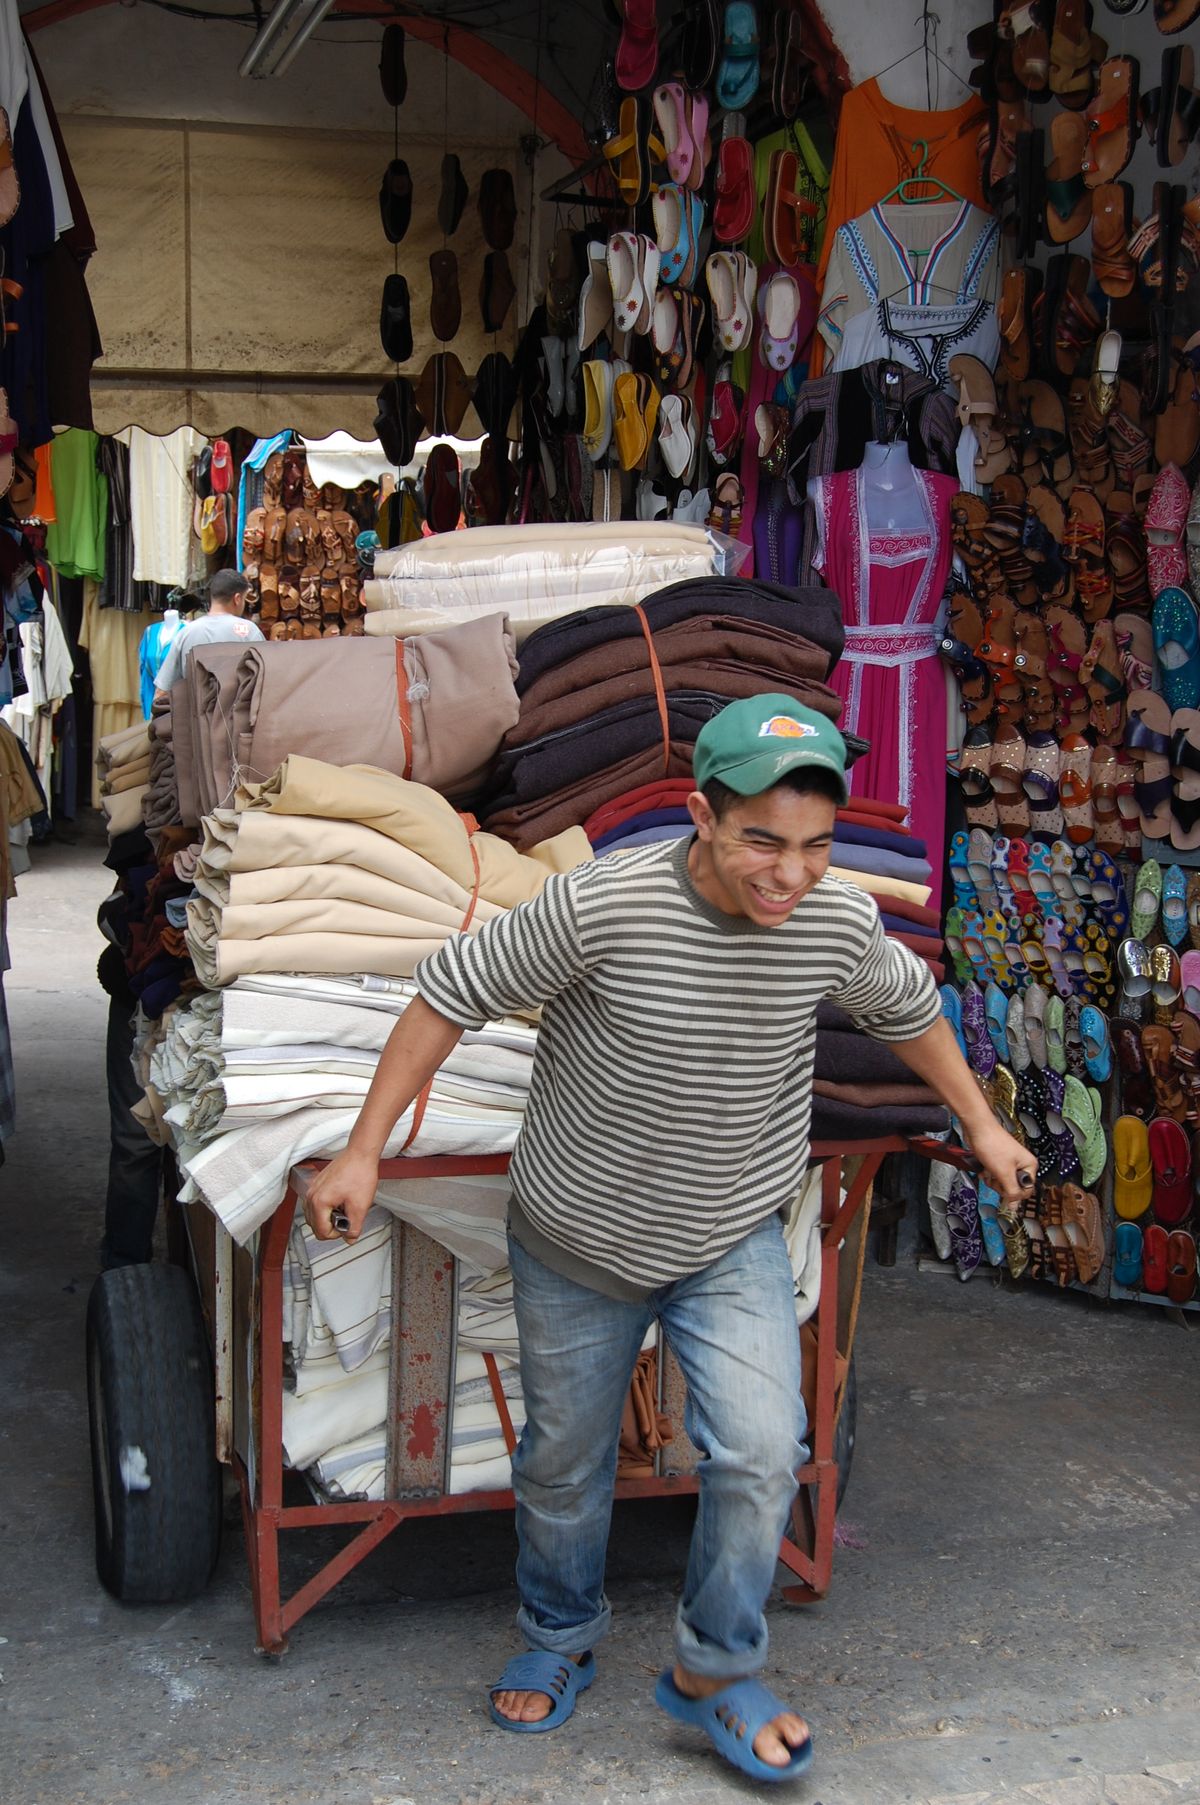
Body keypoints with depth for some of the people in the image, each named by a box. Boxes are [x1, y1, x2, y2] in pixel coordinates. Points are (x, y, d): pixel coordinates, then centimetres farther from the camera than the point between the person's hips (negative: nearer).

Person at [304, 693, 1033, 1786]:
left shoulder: (842, 925, -16)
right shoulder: (599, 906, -28)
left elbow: (907, 1009, 8)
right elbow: (452, 996, -17)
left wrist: (982, 1125, 17)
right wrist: (364, 1153, -16)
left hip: (734, 1242, 2)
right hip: (579, 1243, -1)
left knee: (762, 1453, -11)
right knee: (564, 1465, 15)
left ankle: (714, 1672, 15)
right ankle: (560, 1640, 43)